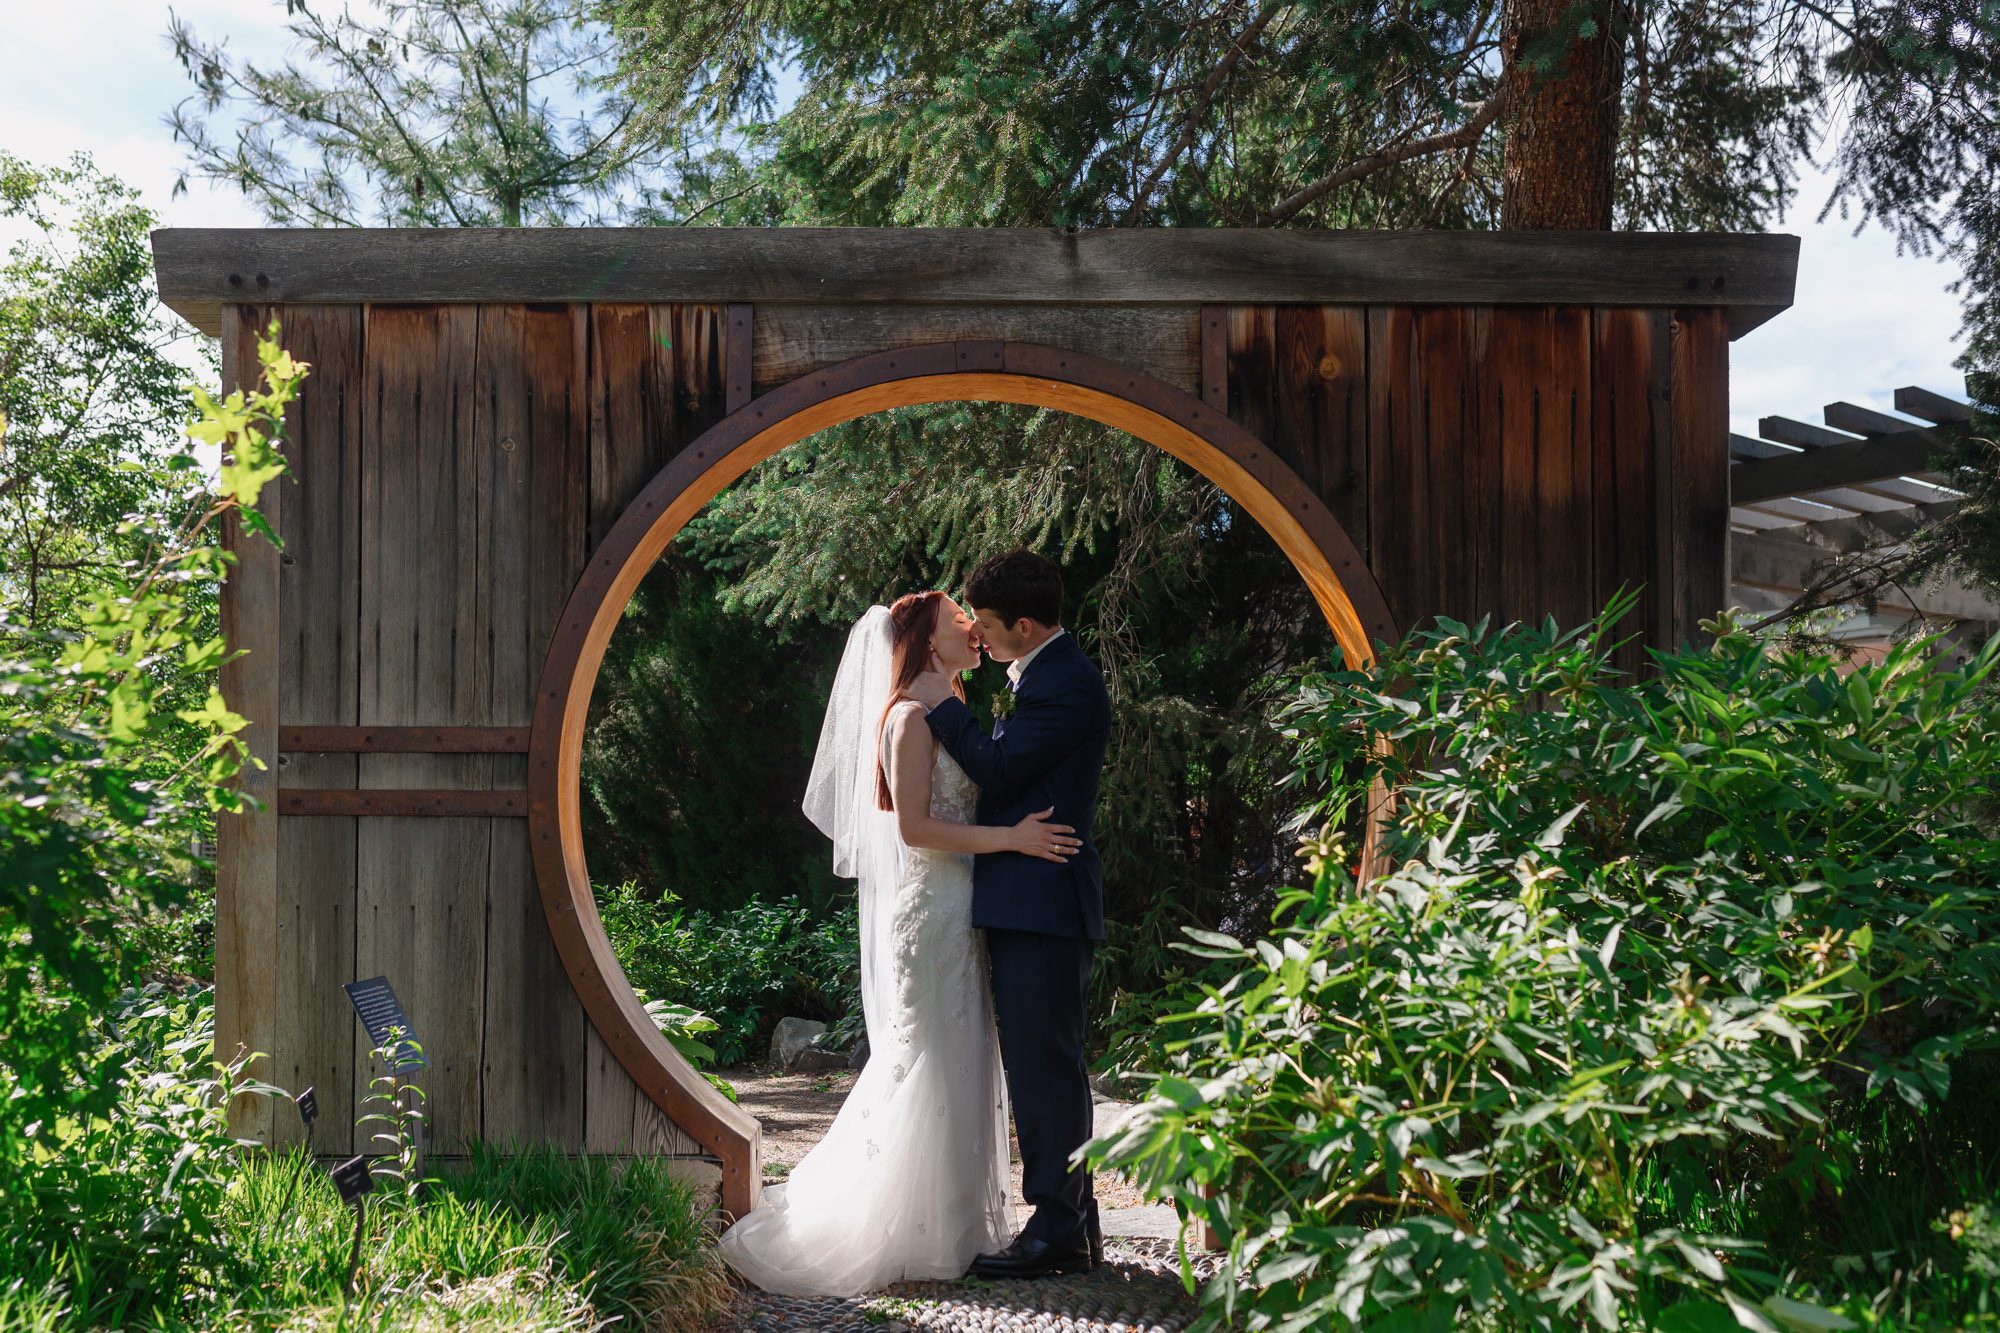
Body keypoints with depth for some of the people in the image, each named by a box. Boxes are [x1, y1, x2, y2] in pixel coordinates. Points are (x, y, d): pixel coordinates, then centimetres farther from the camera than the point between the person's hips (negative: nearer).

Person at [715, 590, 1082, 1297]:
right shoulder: (912, 717, -12)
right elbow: (915, 826, -19)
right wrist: (1012, 838, -20)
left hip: (957, 913, 9)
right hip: (932, 913, -9)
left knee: (960, 1068, 12)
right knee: (933, 1069, -4)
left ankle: (954, 1223, 20)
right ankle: (921, 1235, 5)